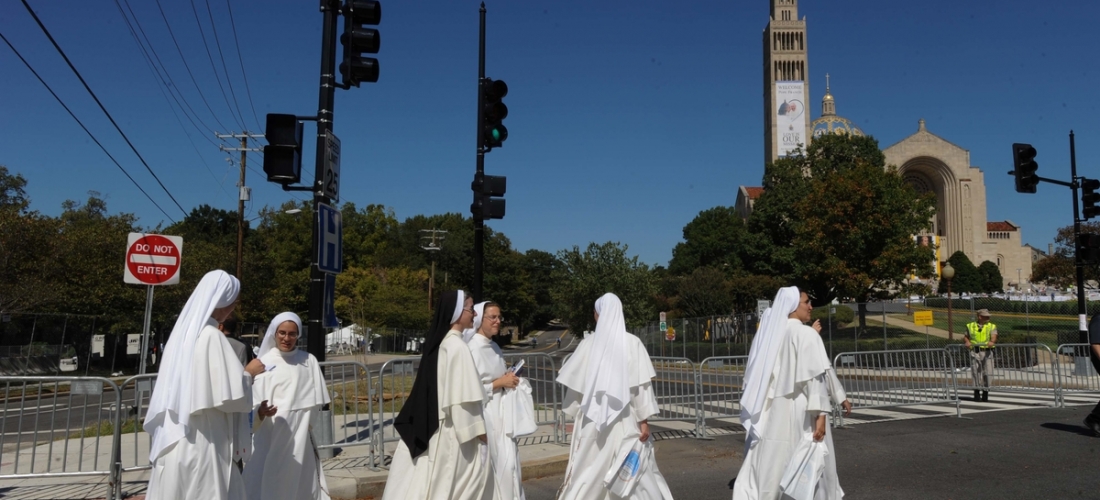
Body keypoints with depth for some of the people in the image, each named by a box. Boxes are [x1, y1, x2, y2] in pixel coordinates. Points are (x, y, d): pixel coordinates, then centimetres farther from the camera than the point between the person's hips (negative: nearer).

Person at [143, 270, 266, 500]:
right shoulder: (210, 336, -16)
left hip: (176, 437, 8)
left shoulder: (184, 330, 9)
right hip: (201, 440, -8)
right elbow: (228, 393, -17)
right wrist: (249, 373, -1)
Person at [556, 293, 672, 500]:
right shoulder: (632, 343, -6)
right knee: (635, 469, 7)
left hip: (592, 418, 1)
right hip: (624, 419, -1)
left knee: (587, 472, 12)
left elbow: (576, 383, 3)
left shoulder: (588, 343, -3)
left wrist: (574, 414, 16)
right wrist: (644, 419, -4)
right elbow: (641, 384, -9)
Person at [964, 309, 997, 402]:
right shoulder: (970, 326, 13)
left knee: (986, 373, -1)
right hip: (975, 352, 0)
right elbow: (965, 337, 19)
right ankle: (977, 393, -2)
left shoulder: (992, 326, 10)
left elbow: (994, 337, -8)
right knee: (976, 373, -5)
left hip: (987, 352, 0)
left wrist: (992, 342, -30)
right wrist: (967, 342, -3)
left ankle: (985, 393, 10)